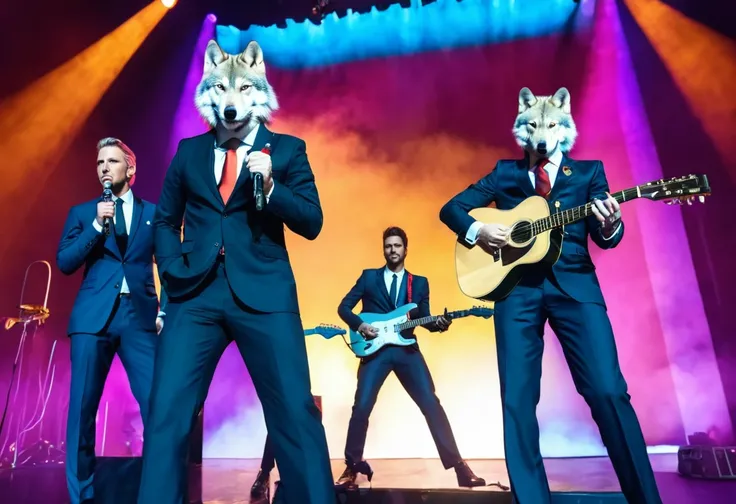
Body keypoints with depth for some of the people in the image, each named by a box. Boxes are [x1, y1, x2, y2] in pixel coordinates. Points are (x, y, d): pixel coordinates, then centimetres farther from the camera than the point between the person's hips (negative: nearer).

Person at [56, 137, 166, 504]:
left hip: (140, 316, -1)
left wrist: (164, 311, -3)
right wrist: (97, 225, -7)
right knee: (82, 408, 3)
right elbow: (64, 263, 4)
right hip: (93, 316, 1)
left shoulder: (153, 213, 12)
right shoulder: (82, 213, 14)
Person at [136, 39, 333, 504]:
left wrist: (269, 185, -15)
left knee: (295, 412, -2)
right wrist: (173, 269, 5)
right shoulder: (189, 151, 15)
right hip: (195, 293, 3)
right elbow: (165, 220, 21)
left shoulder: (287, 149, 7)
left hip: (264, 293, -2)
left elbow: (311, 223, 0)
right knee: (166, 414, 2)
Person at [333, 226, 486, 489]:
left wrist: (438, 323, -12)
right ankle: (353, 467, 12)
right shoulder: (368, 277, 9)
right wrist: (360, 324, -11)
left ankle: (458, 466, 5)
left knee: (431, 404, -4)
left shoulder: (420, 282, 14)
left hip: (407, 349, 1)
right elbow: (343, 307, 7)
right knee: (361, 408, -7)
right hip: (375, 348, -1)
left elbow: (424, 319, 10)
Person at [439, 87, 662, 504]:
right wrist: (477, 231, -6)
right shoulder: (505, 173, 17)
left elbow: (603, 238, 4)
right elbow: (451, 208, 13)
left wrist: (610, 225, -20)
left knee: (608, 390, -10)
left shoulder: (589, 171, 15)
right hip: (517, 286, 1)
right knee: (517, 399, -1)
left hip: (574, 283, 0)